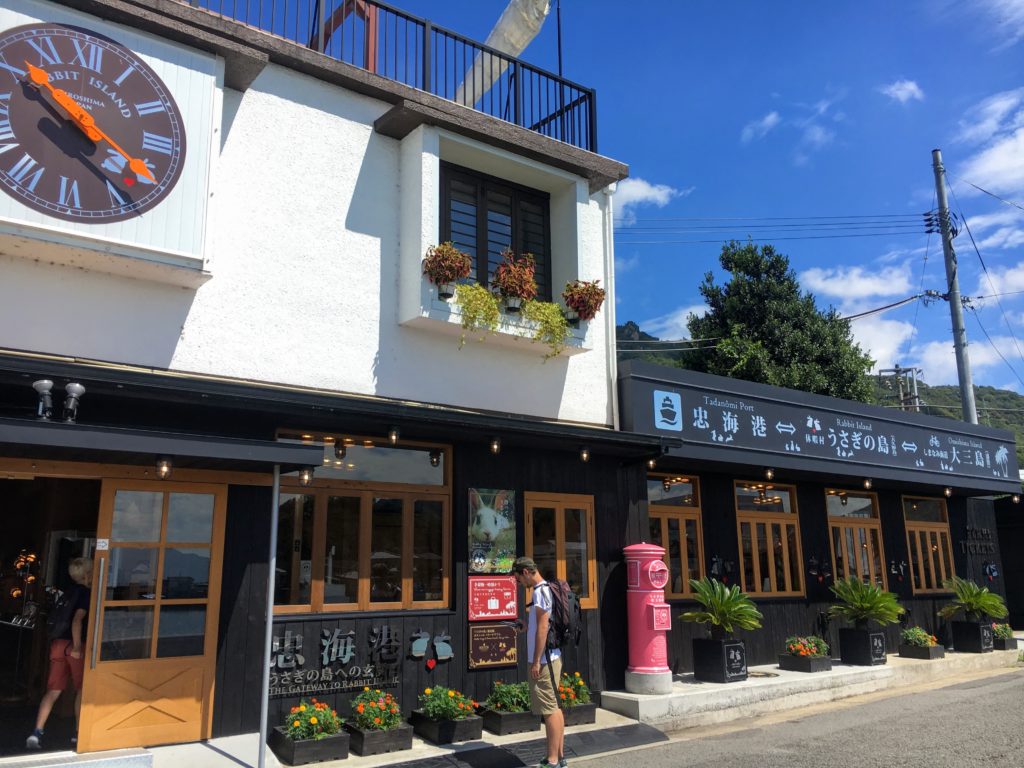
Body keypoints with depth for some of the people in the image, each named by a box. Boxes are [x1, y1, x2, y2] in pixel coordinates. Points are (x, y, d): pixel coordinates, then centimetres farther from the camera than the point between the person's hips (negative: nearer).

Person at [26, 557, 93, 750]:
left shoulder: (69, 591, 14)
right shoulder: (86, 593, -11)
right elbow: (77, 620, -22)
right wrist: (77, 647, -20)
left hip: (57, 643, 6)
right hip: (73, 644, -6)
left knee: (53, 690, 7)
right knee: (82, 689, 8)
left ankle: (37, 733, -2)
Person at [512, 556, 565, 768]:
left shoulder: (540, 592, -16)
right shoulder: (549, 589, 13)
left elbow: (543, 628, -20)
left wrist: (536, 661, -18)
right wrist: (528, 627, 17)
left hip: (544, 659, -10)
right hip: (553, 657, 10)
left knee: (549, 710, -3)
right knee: (555, 707, 15)